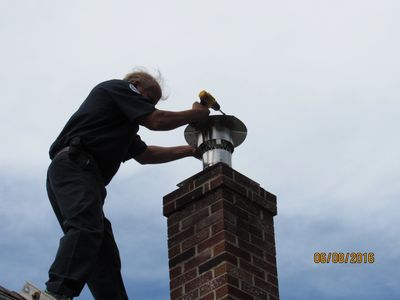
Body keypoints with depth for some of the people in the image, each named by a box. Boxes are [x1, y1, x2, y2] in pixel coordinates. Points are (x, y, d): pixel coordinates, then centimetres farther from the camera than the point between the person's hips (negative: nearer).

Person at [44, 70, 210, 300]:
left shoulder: (123, 122, 39)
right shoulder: (118, 87, 12)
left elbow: (145, 155, 43)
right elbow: (156, 121, 3)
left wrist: (191, 151, 45)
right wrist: (195, 114, 19)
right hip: (74, 165, -10)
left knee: (106, 257, -4)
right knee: (87, 227, -31)